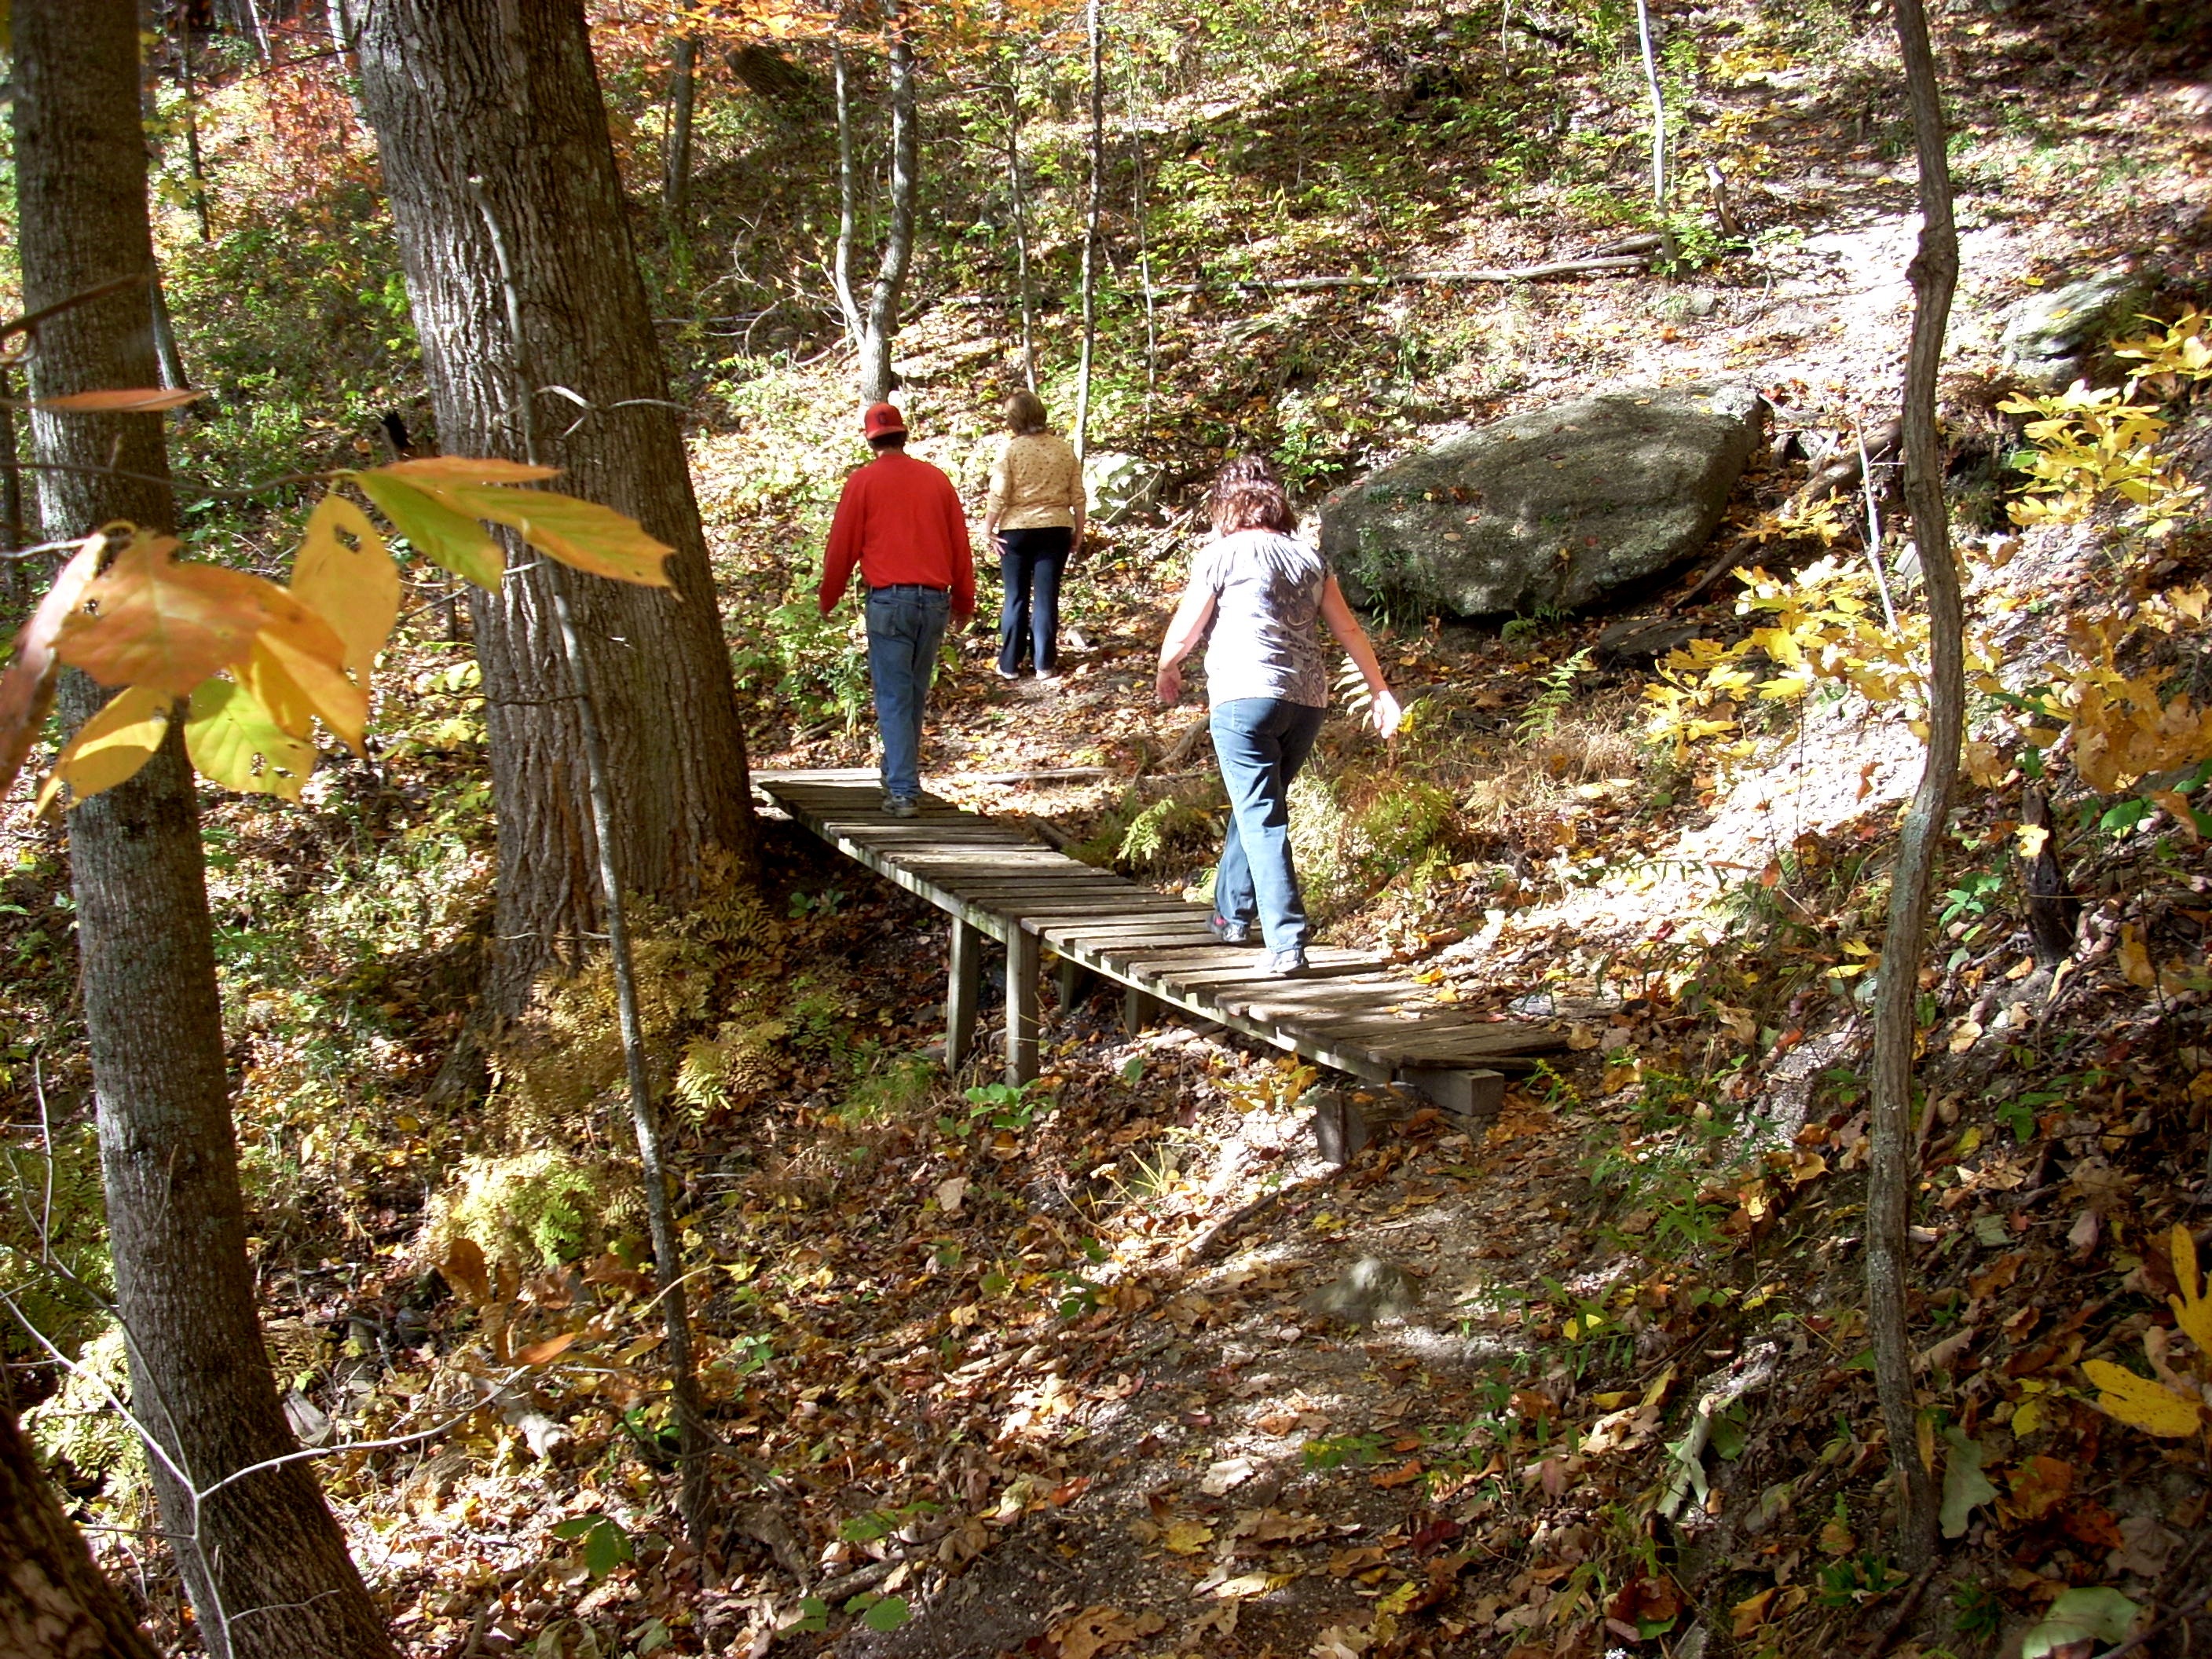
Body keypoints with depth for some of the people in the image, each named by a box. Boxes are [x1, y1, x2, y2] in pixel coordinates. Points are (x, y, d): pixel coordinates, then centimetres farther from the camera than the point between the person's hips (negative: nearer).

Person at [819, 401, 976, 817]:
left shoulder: (863, 482, -2)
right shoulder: (936, 479, 8)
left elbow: (842, 546, 1)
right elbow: (960, 544, 12)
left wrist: (828, 600, 16)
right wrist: (963, 602, 23)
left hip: (888, 599, -4)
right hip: (935, 600, 4)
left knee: (893, 699, -2)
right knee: (915, 695, 16)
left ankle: (903, 792, -8)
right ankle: (899, 776, 30)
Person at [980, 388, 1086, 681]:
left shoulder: (1010, 449, -8)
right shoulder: (1064, 449, 2)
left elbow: (998, 496, -11)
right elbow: (1078, 496, 3)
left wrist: (988, 528, -1)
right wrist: (1078, 531, 12)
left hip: (1016, 531, -2)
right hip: (1055, 530, 2)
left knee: (1016, 599, 7)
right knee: (1047, 598, 6)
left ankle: (1010, 664, 12)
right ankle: (1045, 664, 8)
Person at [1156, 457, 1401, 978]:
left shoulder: (1221, 554, 0)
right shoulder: (1310, 558, 15)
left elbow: (1185, 630, 3)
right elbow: (1349, 630, 14)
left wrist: (1167, 670, 22)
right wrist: (1379, 690, 18)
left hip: (1244, 697, -6)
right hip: (1309, 700, 6)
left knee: (1261, 819, -6)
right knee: (1256, 807, 22)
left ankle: (1287, 943, -14)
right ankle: (1232, 915, 33)